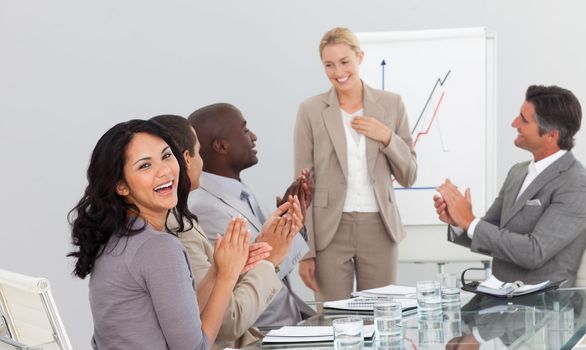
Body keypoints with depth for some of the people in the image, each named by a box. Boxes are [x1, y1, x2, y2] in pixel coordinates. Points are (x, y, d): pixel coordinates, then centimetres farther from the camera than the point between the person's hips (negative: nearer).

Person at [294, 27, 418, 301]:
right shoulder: (311, 111, -1)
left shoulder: (390, 104, 5)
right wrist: (305, 251, -5)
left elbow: (408, 176, 9)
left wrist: (387, 138, -9)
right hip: (330, 231, -2)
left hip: (379, 229, 2)